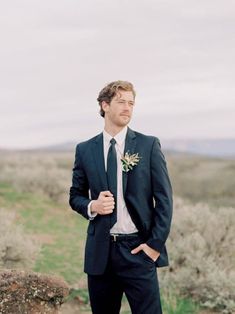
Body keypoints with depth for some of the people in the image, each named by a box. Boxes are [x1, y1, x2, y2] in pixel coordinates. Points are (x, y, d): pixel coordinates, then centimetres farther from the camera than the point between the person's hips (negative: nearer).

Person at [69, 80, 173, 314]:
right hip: (100, 250, 2)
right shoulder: (85, 150, 7)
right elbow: (75, 196, 14)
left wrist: (155, 243, -7)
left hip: (138, 249, -2)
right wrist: (92, 206, -9)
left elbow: (164, 198, 0)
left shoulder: (149, 145, 1)